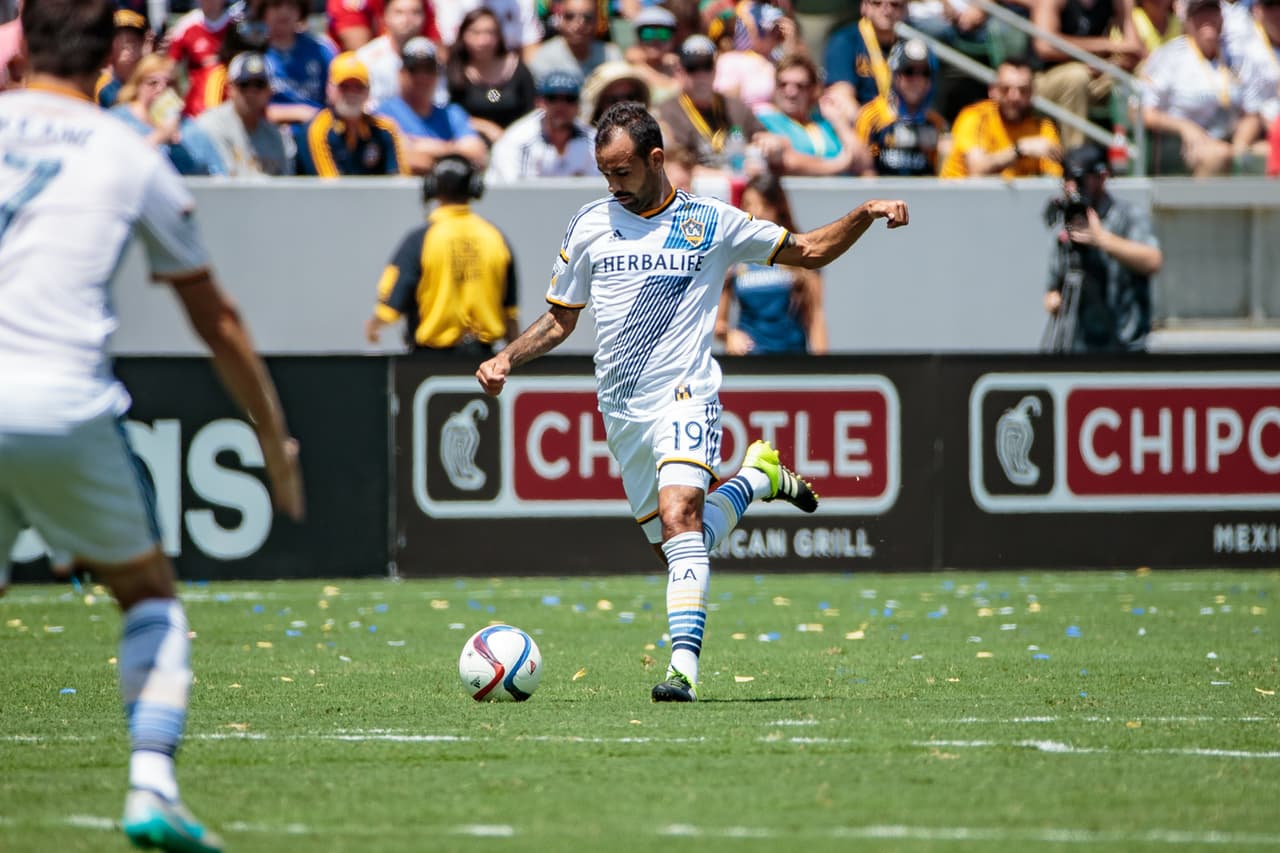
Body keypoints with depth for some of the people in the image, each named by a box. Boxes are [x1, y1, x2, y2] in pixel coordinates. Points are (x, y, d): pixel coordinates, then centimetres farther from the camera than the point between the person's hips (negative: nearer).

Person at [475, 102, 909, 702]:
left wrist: (866, 214, -4)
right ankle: (757, 477, 33)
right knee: (672, 545, 6)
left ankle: (684, 667, -32)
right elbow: (559, 319, 18)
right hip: (620, 406, 4)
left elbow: (810, 251, 12)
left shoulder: (711, 223, 3)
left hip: (684, 392, -4)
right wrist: (506, 359, 2)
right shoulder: (588, 226, 9)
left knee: (679, 516, -26)